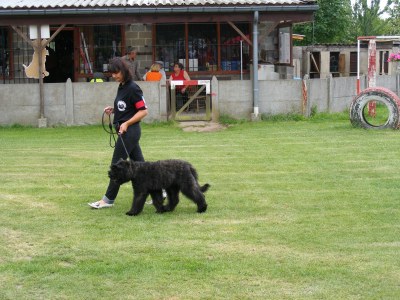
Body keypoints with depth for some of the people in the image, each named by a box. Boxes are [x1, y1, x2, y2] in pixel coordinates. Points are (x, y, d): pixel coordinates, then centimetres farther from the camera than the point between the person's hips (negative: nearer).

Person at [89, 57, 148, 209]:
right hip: (126, 132, 9)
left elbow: (143, 111, -16)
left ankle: (108, 199, 5)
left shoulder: (132, 88, -16)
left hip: (129, 132, -9)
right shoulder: (121, 87, 11)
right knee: (139, 163, 11)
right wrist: (113, 110, 6)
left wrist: (126, 123, -21)